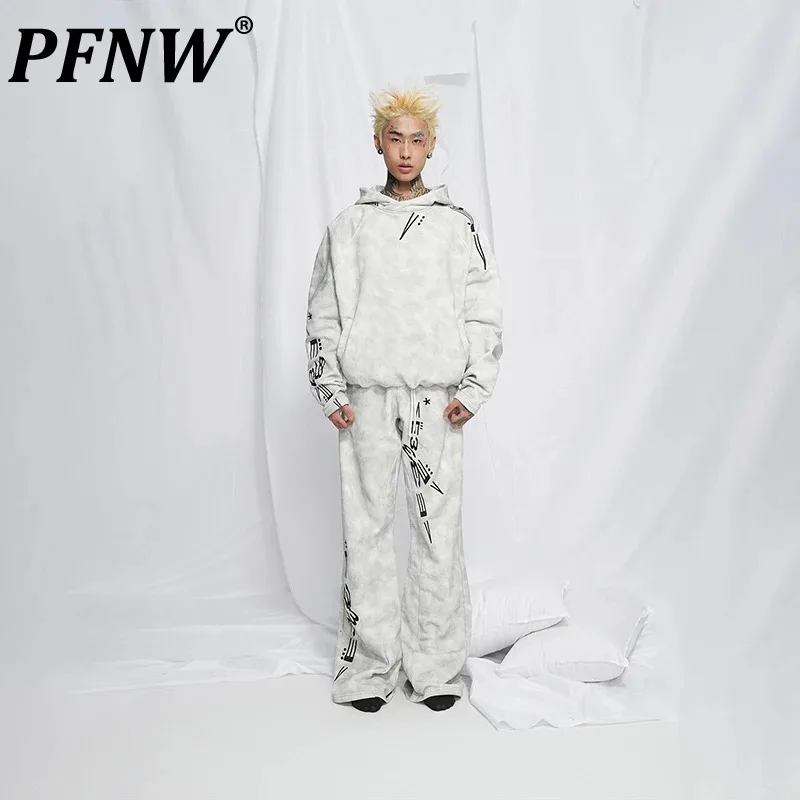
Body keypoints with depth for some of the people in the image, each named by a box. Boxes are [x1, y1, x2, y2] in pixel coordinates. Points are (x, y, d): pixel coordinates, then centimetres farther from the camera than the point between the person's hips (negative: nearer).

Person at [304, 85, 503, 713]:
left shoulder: (459, 225, 9)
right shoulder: (348, 227, 10)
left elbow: (485, 315, 7)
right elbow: (322, 315, 10)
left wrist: (473, 390, -2)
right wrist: (331, 392, 2)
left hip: (436, 397, 0)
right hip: (367, 396, 1)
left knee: (440, 529, 1)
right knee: (367, 527, 3)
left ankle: (436, 666, 14)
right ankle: (370, 666, 15)